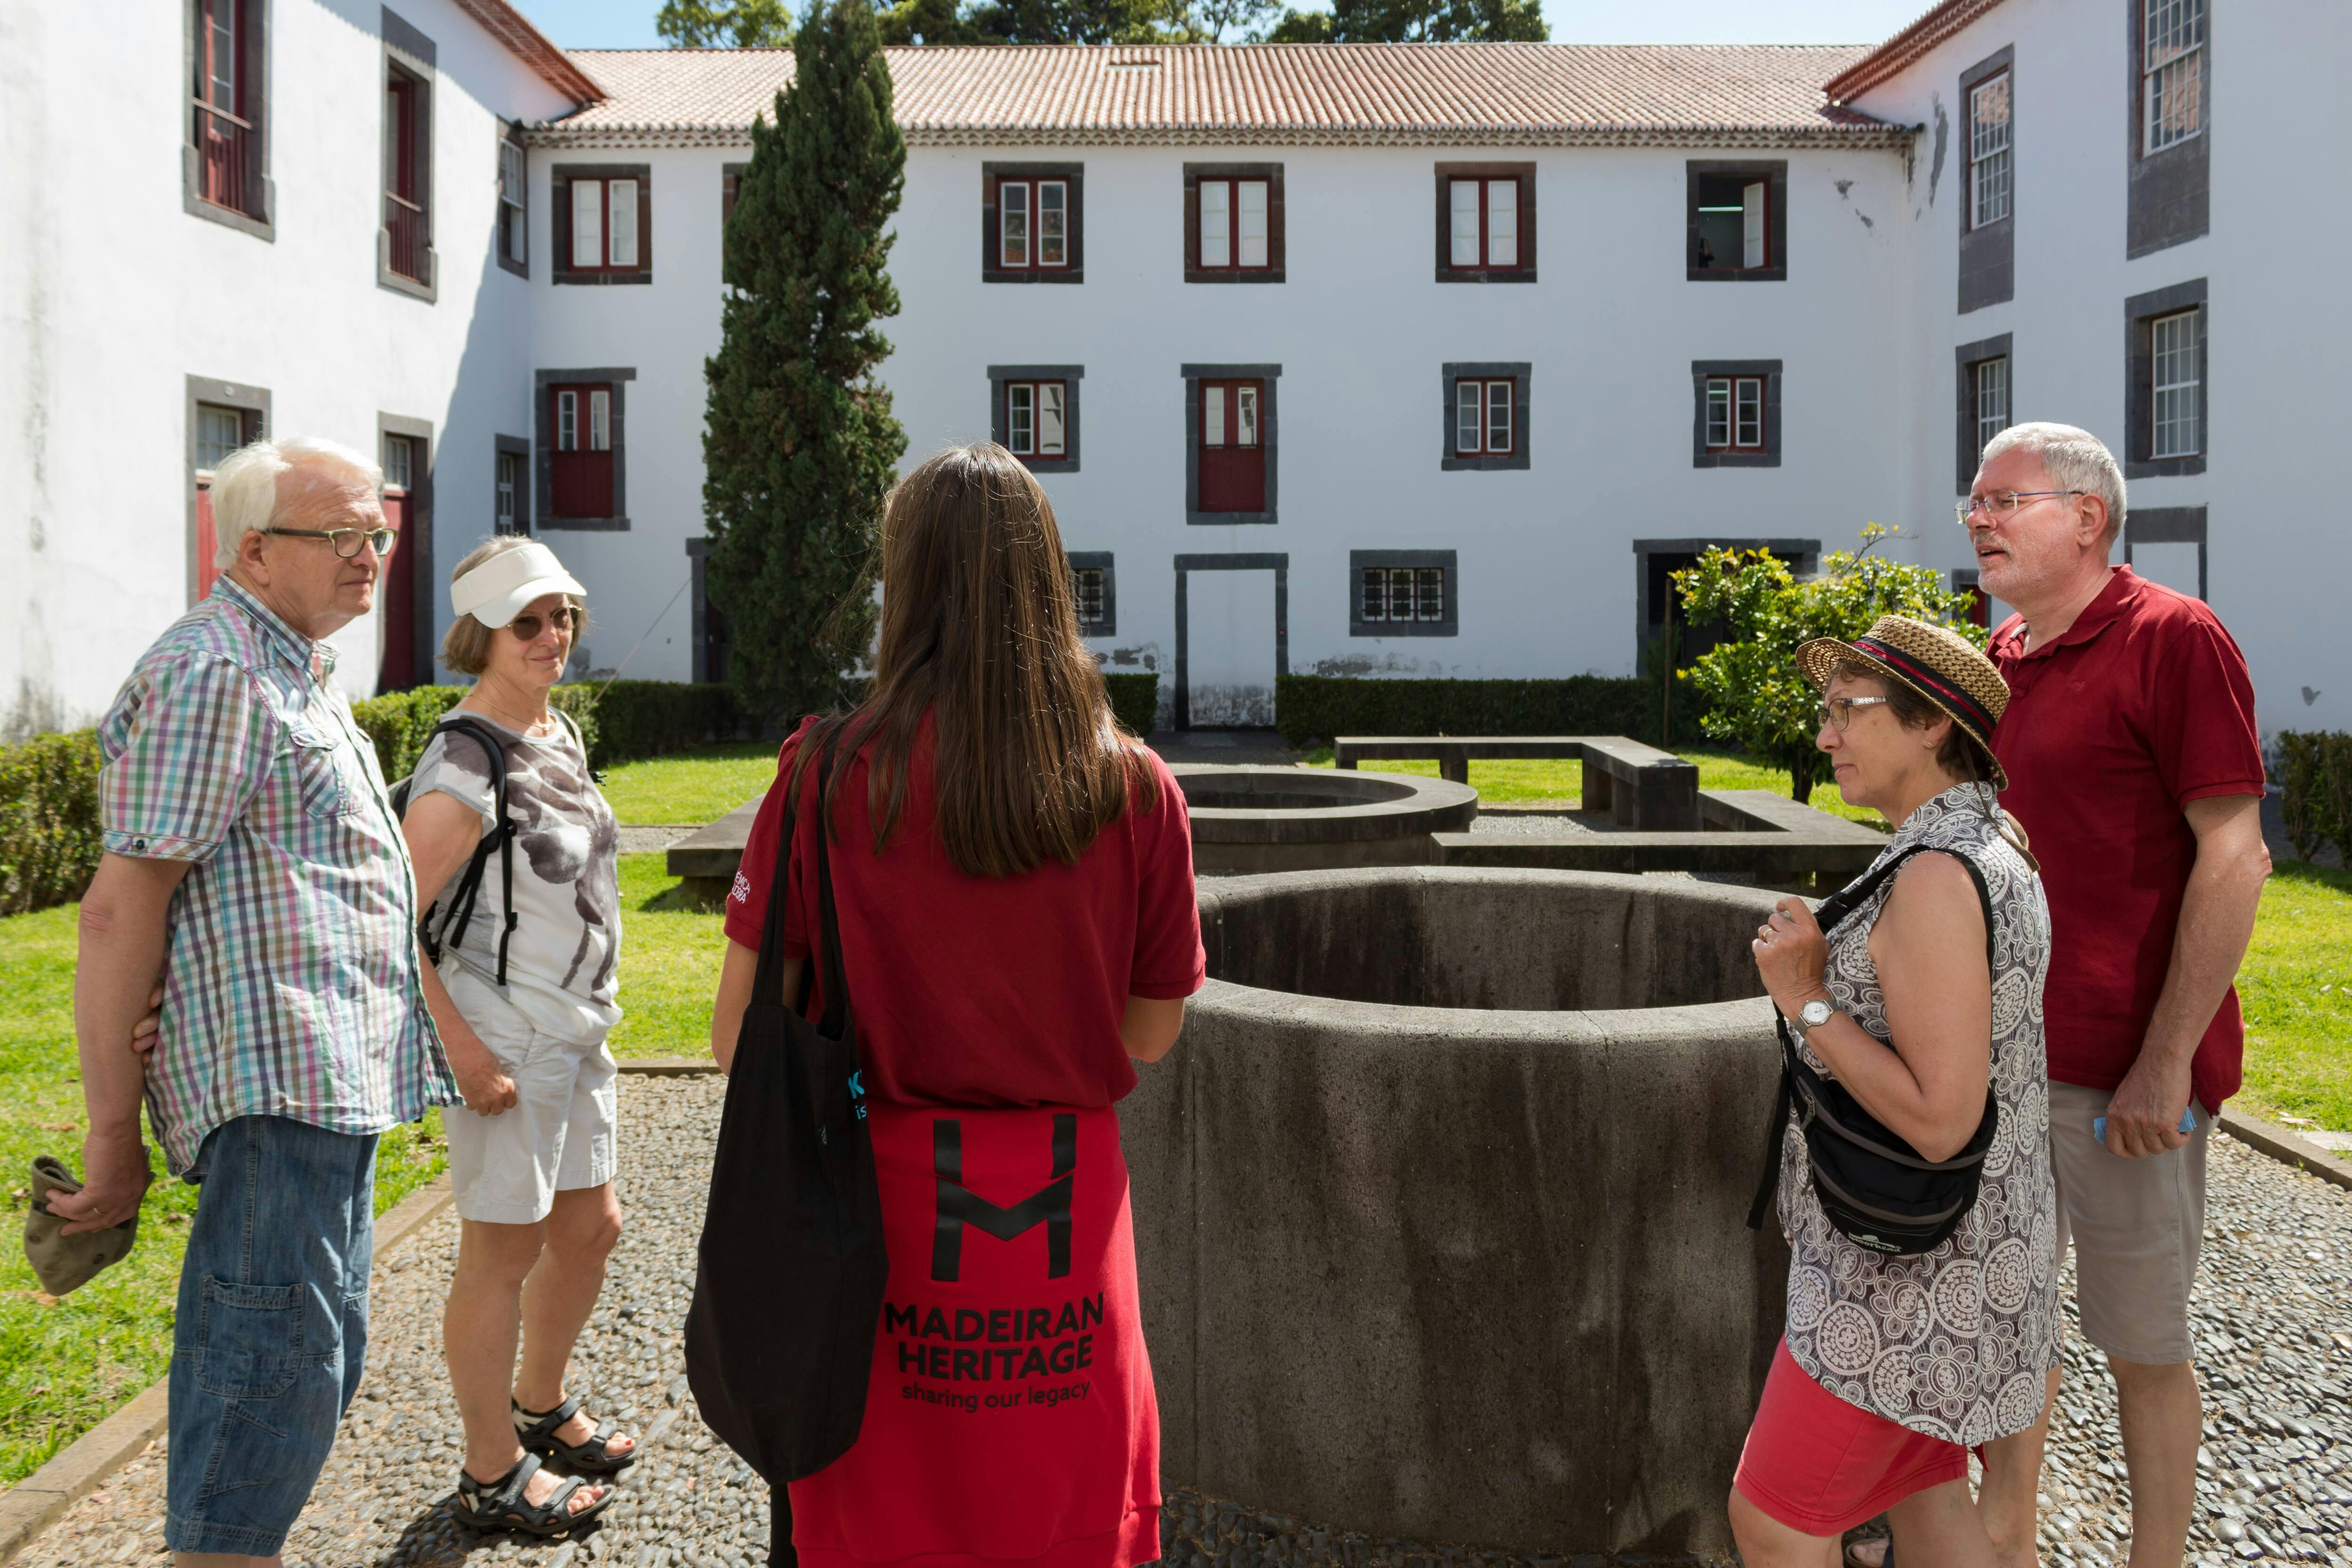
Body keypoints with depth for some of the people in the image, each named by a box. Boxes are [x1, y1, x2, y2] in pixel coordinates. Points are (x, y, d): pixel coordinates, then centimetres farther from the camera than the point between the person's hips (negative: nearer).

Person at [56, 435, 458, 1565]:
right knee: (276, 1375, -8)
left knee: (319, 1362, 19)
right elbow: (120, 908, -18)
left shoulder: (289, 670, 20)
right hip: (274, 1088, -11)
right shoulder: (213, 676, -13)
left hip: (333, 1085, 11)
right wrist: (113, 1131, -16)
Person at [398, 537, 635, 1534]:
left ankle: (540, 1407, 40)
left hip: (577, 1031, 9)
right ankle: (493, 1478, 19)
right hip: (506, 1042, -9)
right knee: (505, 1250, 3)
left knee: (590, 1227, 19)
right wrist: (463, 1050, -21)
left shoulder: (559, 732, 9)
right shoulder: (465, 763, -18)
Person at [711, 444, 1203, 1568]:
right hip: (1067, 1212, 1)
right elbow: (1152, 1031, 3)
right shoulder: (1135, 790, -6)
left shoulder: (829, 774, -11)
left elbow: (739, 1035, -6)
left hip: (882, 1209, -1)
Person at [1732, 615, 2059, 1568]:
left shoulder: (1936, 878, -26)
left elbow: (1939, 1120, -29)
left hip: (1911, 1277, -9)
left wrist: (1804, 1001, -21)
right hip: (1967, 1252, 9)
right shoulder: (1995, 854, 6)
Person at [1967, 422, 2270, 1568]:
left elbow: (2234, 857, -15)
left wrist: (2167, 1061, -18)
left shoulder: (2171, 639, -11)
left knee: (2142, 1347, 7)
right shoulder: (1997, 664, 11)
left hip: (2123, 1071, -7)